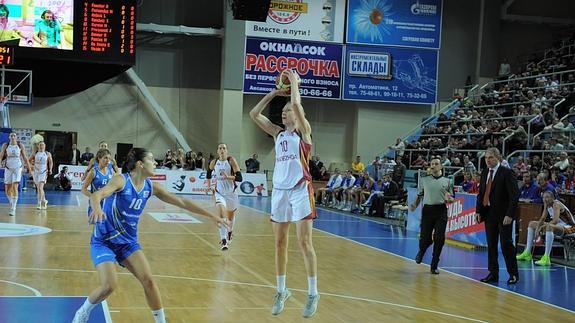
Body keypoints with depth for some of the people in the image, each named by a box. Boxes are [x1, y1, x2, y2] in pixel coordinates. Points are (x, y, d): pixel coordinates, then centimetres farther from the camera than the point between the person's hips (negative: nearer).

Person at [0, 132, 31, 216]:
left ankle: (13, 209, -14)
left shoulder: (20, 146, -2)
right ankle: (12, 204, 32)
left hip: (17, 168, -2)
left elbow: (25, 157, 6)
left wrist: (29, 168, 8)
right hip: (8, 168, 2)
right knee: (8, 190, 5)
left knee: (15, 187, -15)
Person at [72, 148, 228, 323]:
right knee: (109, 285, -18)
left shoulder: (151, 187, -2)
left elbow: (182, 202, 3)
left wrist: (211, 215, 1)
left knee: (148, 280, -9)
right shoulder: (122, 180, -19)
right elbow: (97, 194, -37)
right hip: (103, 241, -5)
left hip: (128, 241, 5)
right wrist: (97, 208, -61)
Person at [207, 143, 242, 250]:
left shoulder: (231, 161, -12)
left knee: (230, 216, 19)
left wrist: (228, 176, -31)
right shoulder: (213, 163, -3)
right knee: (221, 214, -24)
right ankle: (223, 241, -28)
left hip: (231, 193, 0)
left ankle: (229, 232, 51)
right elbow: (209, 173, 20)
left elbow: (239, 178, -18)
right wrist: (209, 186, 13)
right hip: (219, 192, 0)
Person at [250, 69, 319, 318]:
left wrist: (294, 81, -1)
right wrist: (273, 93, 12)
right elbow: (254, 114, 13)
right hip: (279, 190, 6)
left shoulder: (303, 131, 0)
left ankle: (313, 294, 1)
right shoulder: (278, 133, 15)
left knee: (304, 243, -6)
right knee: (280, 244, 9)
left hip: (300, 190, -6)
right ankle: (281, 291, 19)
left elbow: (296, 103, -16)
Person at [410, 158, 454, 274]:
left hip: (441, 211, 0)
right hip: (427, 210, 0)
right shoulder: (424, 180, 11)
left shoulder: (447, 181, 9)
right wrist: (415, 205, -2)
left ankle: (434, 266, 7)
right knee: (425, 238, -3)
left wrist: (448, 199, -13)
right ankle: (421, 252, 34)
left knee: (439, 239, -5)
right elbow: (419, 195, 16)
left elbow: (452, 199, 10)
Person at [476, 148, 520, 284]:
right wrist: (478, 211, 6)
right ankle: (493, 273, 16)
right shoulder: (484, 173, 11)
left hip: (503, 215, -6)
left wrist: (509, 214, -19)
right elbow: (481, 194, 16)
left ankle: (513, 274, 7)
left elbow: (514, 195, -13)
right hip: (489, 214, 6)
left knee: (506, 244, -4)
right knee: (491, 245, 8)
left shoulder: (507, 173, -9)